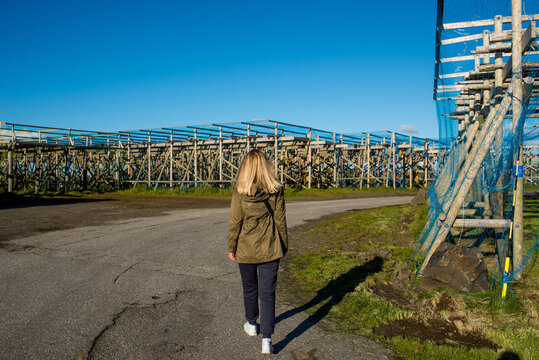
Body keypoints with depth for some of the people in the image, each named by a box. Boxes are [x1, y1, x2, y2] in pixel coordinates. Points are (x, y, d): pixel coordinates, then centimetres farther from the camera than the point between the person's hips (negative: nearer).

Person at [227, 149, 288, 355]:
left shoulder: (239, 192, -11)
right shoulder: (275, 191, -7)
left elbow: (235, 223, -7)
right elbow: (280, 221, -2)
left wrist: (231, 247, 4)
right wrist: (284, 245, 10)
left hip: (246, 249, 0)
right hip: (270, 249, 0)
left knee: (250, 289, 19)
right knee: (267, 292, 5)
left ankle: (251, 324, 39)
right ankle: (266, 339, 1)